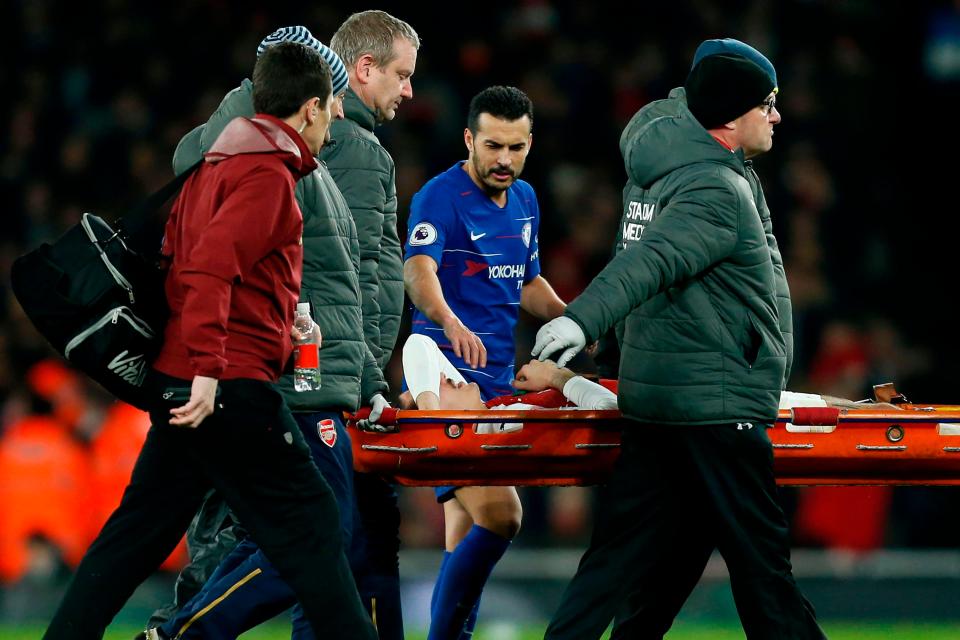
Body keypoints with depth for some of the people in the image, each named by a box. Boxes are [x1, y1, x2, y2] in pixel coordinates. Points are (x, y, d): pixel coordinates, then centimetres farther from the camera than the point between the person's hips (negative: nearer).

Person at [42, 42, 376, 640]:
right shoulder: (268, 175, -12)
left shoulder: (217, 165, 16)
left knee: (141, 525, 12)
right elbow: (210, 270, -23)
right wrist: (210, 370, -28)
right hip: (230, 387, -9)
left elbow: (174, 257, 22)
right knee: (308, 523, -3)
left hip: (182, 385, 9)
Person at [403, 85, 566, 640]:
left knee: (467, 536, 9)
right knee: (500, 514, -21)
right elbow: (418, 269, -27)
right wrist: (451, 324, -46)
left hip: (498, 380, 8)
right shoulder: (441, 198, -10)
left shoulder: (525, 200, 15)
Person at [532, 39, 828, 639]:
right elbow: (650, 261, -32)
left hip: (652, 400, 10)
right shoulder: (720, 192, -17)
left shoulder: (655, 163, 10)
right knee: (762, 566, -1)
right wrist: (583, 319, -43)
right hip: (718, 405, -10)